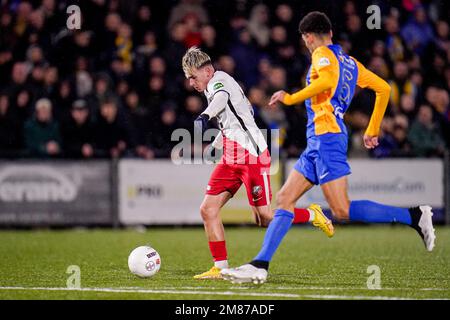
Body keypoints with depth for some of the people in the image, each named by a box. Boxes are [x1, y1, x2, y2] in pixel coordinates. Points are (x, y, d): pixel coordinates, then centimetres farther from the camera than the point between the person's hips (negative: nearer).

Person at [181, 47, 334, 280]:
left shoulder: (219, 80, -9)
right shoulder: (217, 86, 19)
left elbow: (222, 97, -34)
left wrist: (205, 116, -55)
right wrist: (214, 146, 41)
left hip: (252, 156, -10)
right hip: (231, 160, 10)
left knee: (265, 218, -10)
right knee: (208, 209, -3)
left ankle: (312, 215, 14)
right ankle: (221, 268, 0)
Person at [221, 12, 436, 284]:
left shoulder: (323, 55, -4)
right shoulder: (350, 62, 21)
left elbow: (328, 81, -25)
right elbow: (384, 88, 22)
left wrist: (290, 98, -16)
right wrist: (372, 131, 26)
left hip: (327, 136, -10)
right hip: (318, 142, 10)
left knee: (342, 210, -13)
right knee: (284, 199, 6)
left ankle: (414, 216, -12)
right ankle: (260, 266, 1)